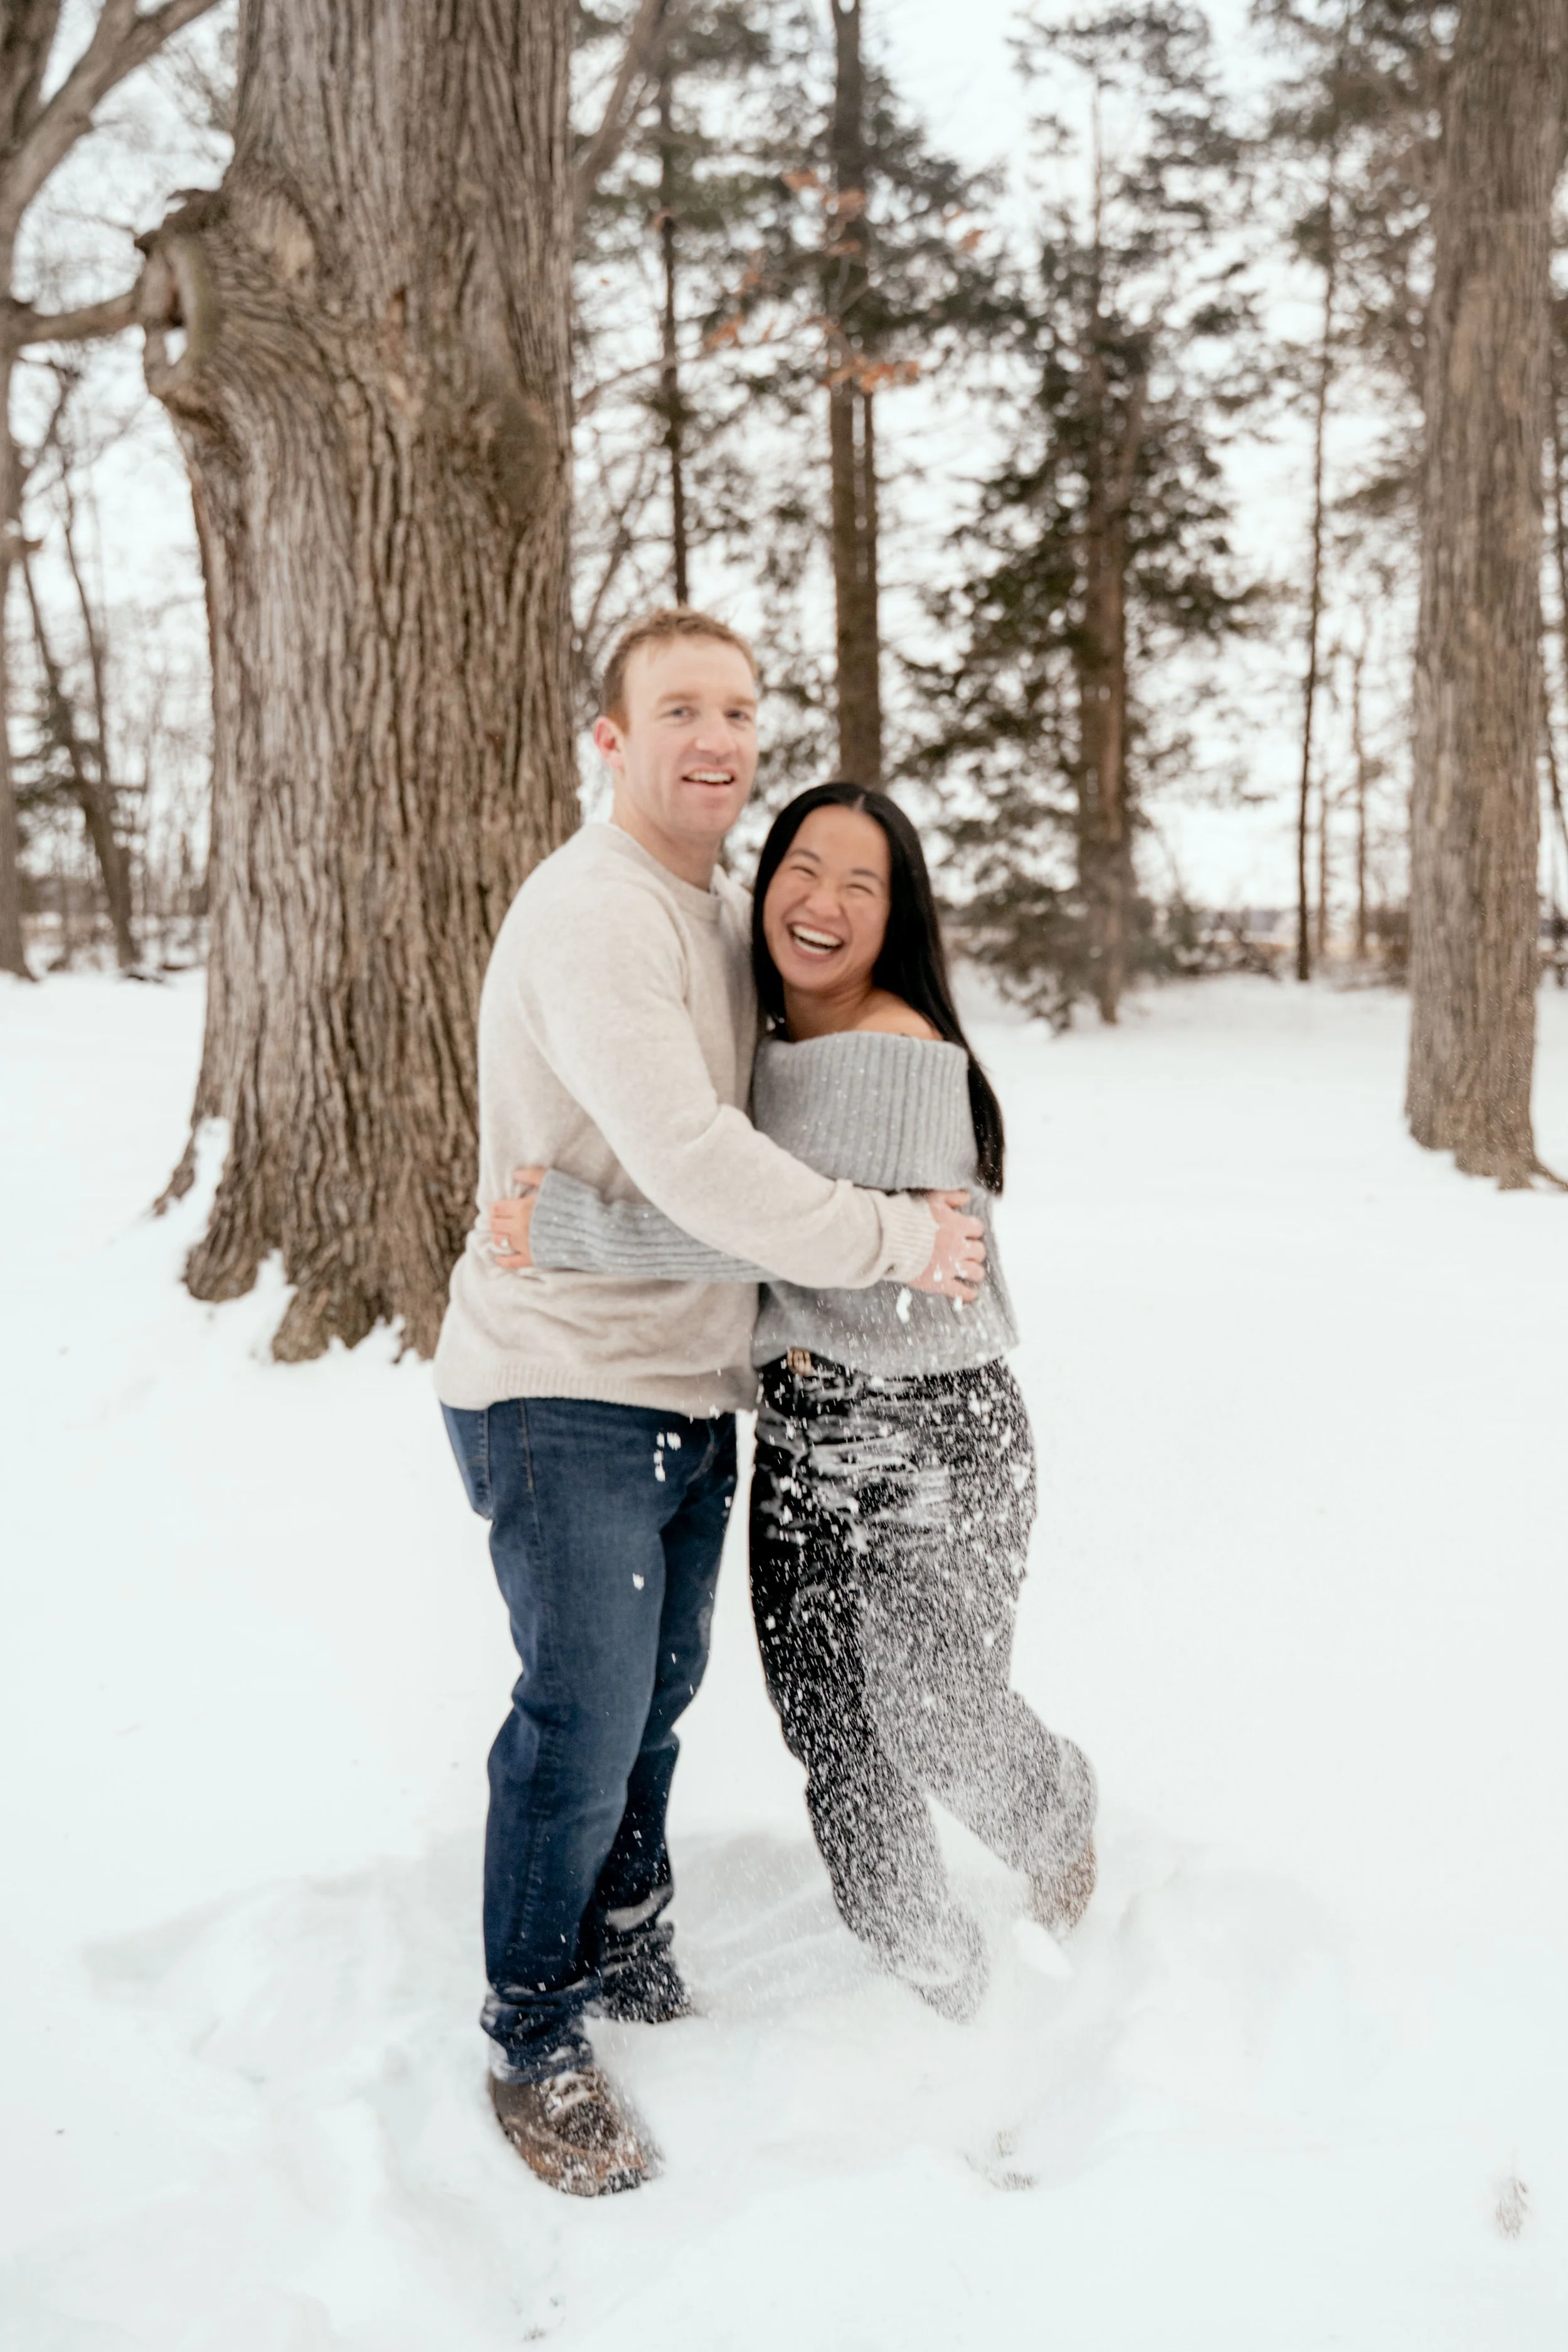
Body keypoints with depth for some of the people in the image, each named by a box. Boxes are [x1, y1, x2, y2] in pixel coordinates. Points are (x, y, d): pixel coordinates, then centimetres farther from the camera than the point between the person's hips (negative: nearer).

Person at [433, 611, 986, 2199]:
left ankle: (626, 1943, 40)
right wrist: (892, 1242, -17)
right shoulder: (590, 914, -19)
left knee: (655, 1690, 19)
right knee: (583, 1720, -3)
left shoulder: (727, 911, 12)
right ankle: (534, 2045, 17)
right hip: (563, 1388, -8)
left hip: (691, 1383, 8)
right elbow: (690, 1161, -27)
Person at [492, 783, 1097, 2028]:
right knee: (825, 1722, 11)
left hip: (931, 1429, -7)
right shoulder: (763, 1047, 8)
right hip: (796, 1428, 7)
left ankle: (1056, 1805, 40)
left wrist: (568, 1226, -28)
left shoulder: (901, 1055, -19)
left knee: (939, 1726, 2)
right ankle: (935, 1975, 33)